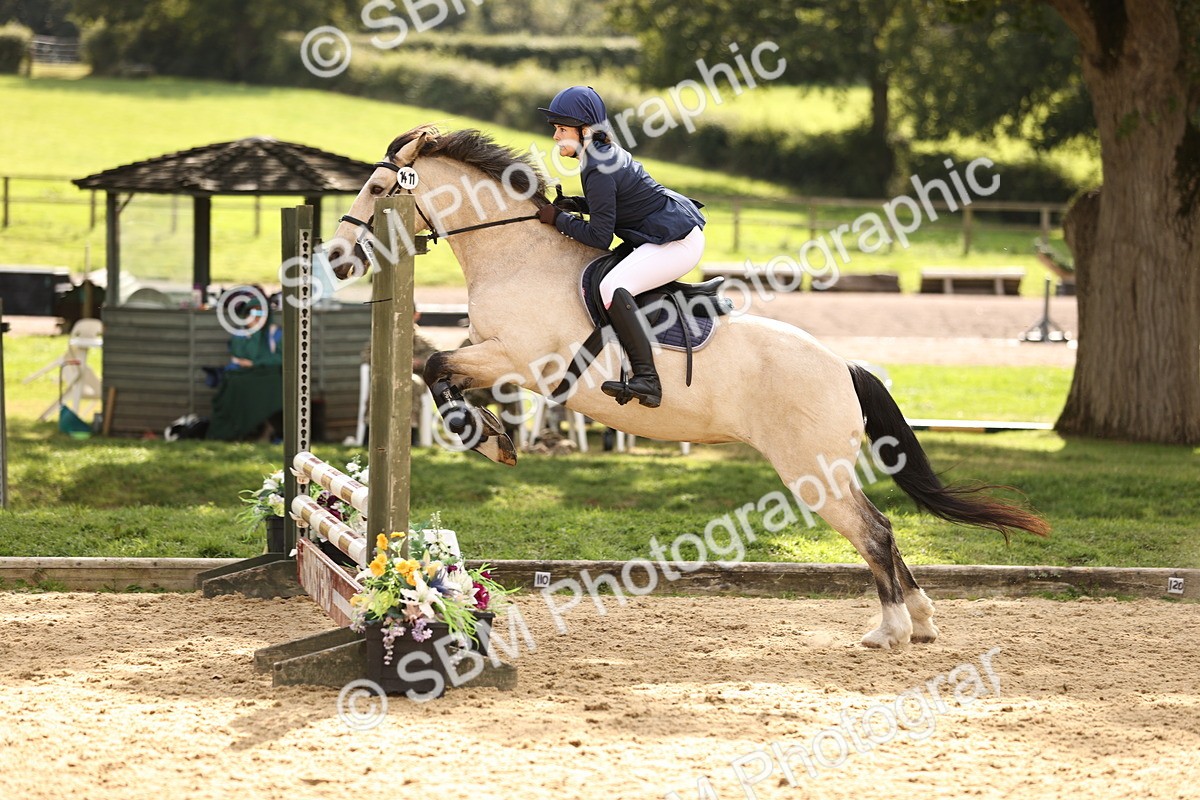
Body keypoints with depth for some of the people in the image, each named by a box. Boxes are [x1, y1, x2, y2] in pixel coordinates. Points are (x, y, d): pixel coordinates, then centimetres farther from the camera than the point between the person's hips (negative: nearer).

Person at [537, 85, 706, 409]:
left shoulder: (598, 171, -20)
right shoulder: (606, 151, 11)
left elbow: (600, 236, -19)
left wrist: (558, 219, -7)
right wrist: (574, 204, 9)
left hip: (677, 242, -11)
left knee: (611, 288, -29)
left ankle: (647, 380, -38)